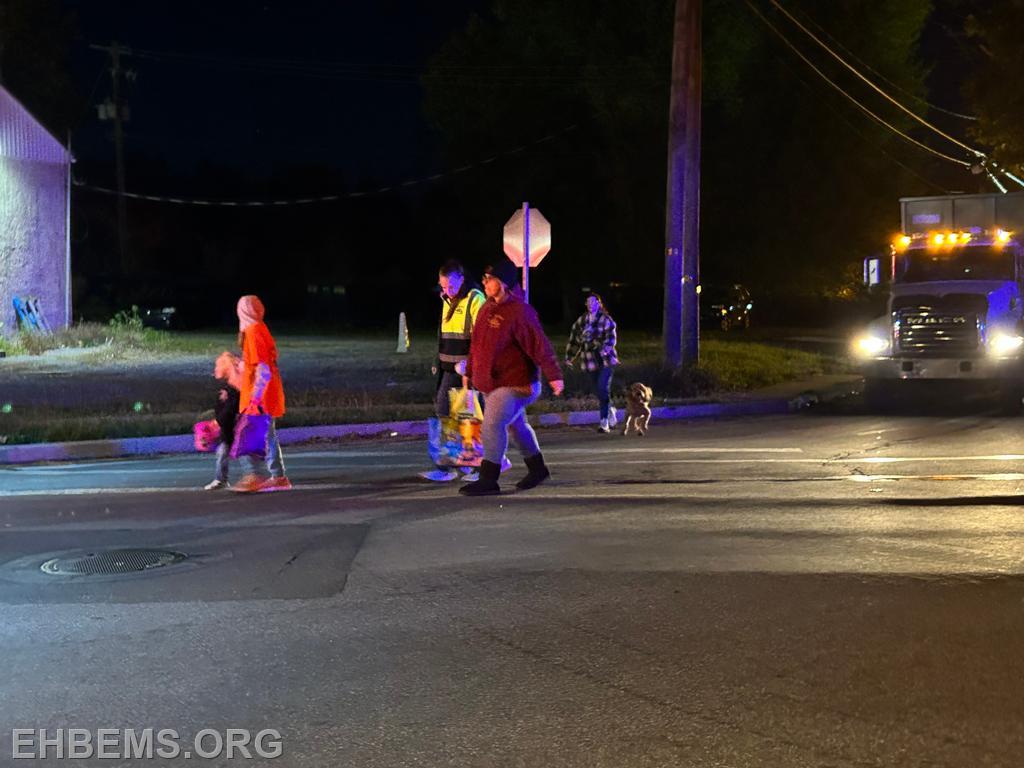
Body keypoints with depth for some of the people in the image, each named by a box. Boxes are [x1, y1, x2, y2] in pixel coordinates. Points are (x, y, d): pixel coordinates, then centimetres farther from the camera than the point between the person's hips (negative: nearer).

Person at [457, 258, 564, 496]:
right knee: (515, 425, 21)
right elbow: (477, 343, 18)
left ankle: (488, 480, -9)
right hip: (492, 383, 9)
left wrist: (554, 376, -26)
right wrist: (469, 371, 21)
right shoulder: (487, 308, 9)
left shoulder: (520, 312, -18)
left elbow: (540, 345, -22)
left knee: (492, 425, -16)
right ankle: (537, 469, 38)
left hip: (514, 384, -9)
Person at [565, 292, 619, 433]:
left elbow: (611, 337, -15)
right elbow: (574, 339, 16)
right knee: (599, 392, 7)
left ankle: (604, 423, -9)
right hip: (590, 361, 4)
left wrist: (605, 349, -32)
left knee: (603, 390, -12)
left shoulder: (606, 320, -3)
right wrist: (569, 357, 14)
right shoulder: (581, 321, 11)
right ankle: (611, 412, 31)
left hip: (605, 359, -4)